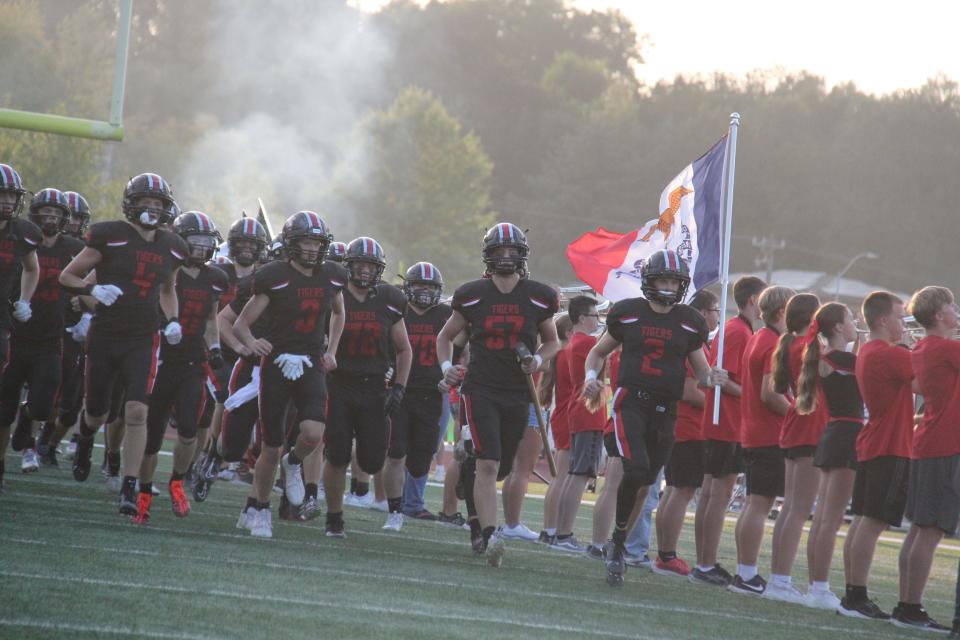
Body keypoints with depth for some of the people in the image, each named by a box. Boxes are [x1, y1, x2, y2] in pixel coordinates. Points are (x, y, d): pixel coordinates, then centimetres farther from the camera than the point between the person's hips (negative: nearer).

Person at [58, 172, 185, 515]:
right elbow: (67, 276, 0)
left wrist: (172, 320, 9)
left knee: (137, 412, -16)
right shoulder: (110, 237, -8)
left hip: (143, 341, 1)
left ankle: (129, 489, -14)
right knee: (97, 413, 12)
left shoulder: (171, 248, 5)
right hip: (104, 336, -1)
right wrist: (94, 289, -18)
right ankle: (85, 442, 50)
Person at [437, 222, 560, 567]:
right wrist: (447, 367, -3)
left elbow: (552, 341, 18)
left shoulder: (538, 298, 3)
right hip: (481, 389, -3)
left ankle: (477, 518, 39)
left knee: (500, 469, 12)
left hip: (518, 394, 3)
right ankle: (489, 537, -22)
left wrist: (538, 360, -3)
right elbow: (446, 336, 15)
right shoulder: (472, 296, 1)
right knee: (488, 464, -17)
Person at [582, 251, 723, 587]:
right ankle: (618, 540, -5)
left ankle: (617, 546, 23)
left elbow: (700, 369, 13)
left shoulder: (689, 322, 5)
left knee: (643, 485, 7)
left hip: (665, 409, 3)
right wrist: (590, 377, -5)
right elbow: (598, 351, 15)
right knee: (636, 470, -23)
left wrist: (712, 377, -10)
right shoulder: (627, 313, 3)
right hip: (631, 401, -3)